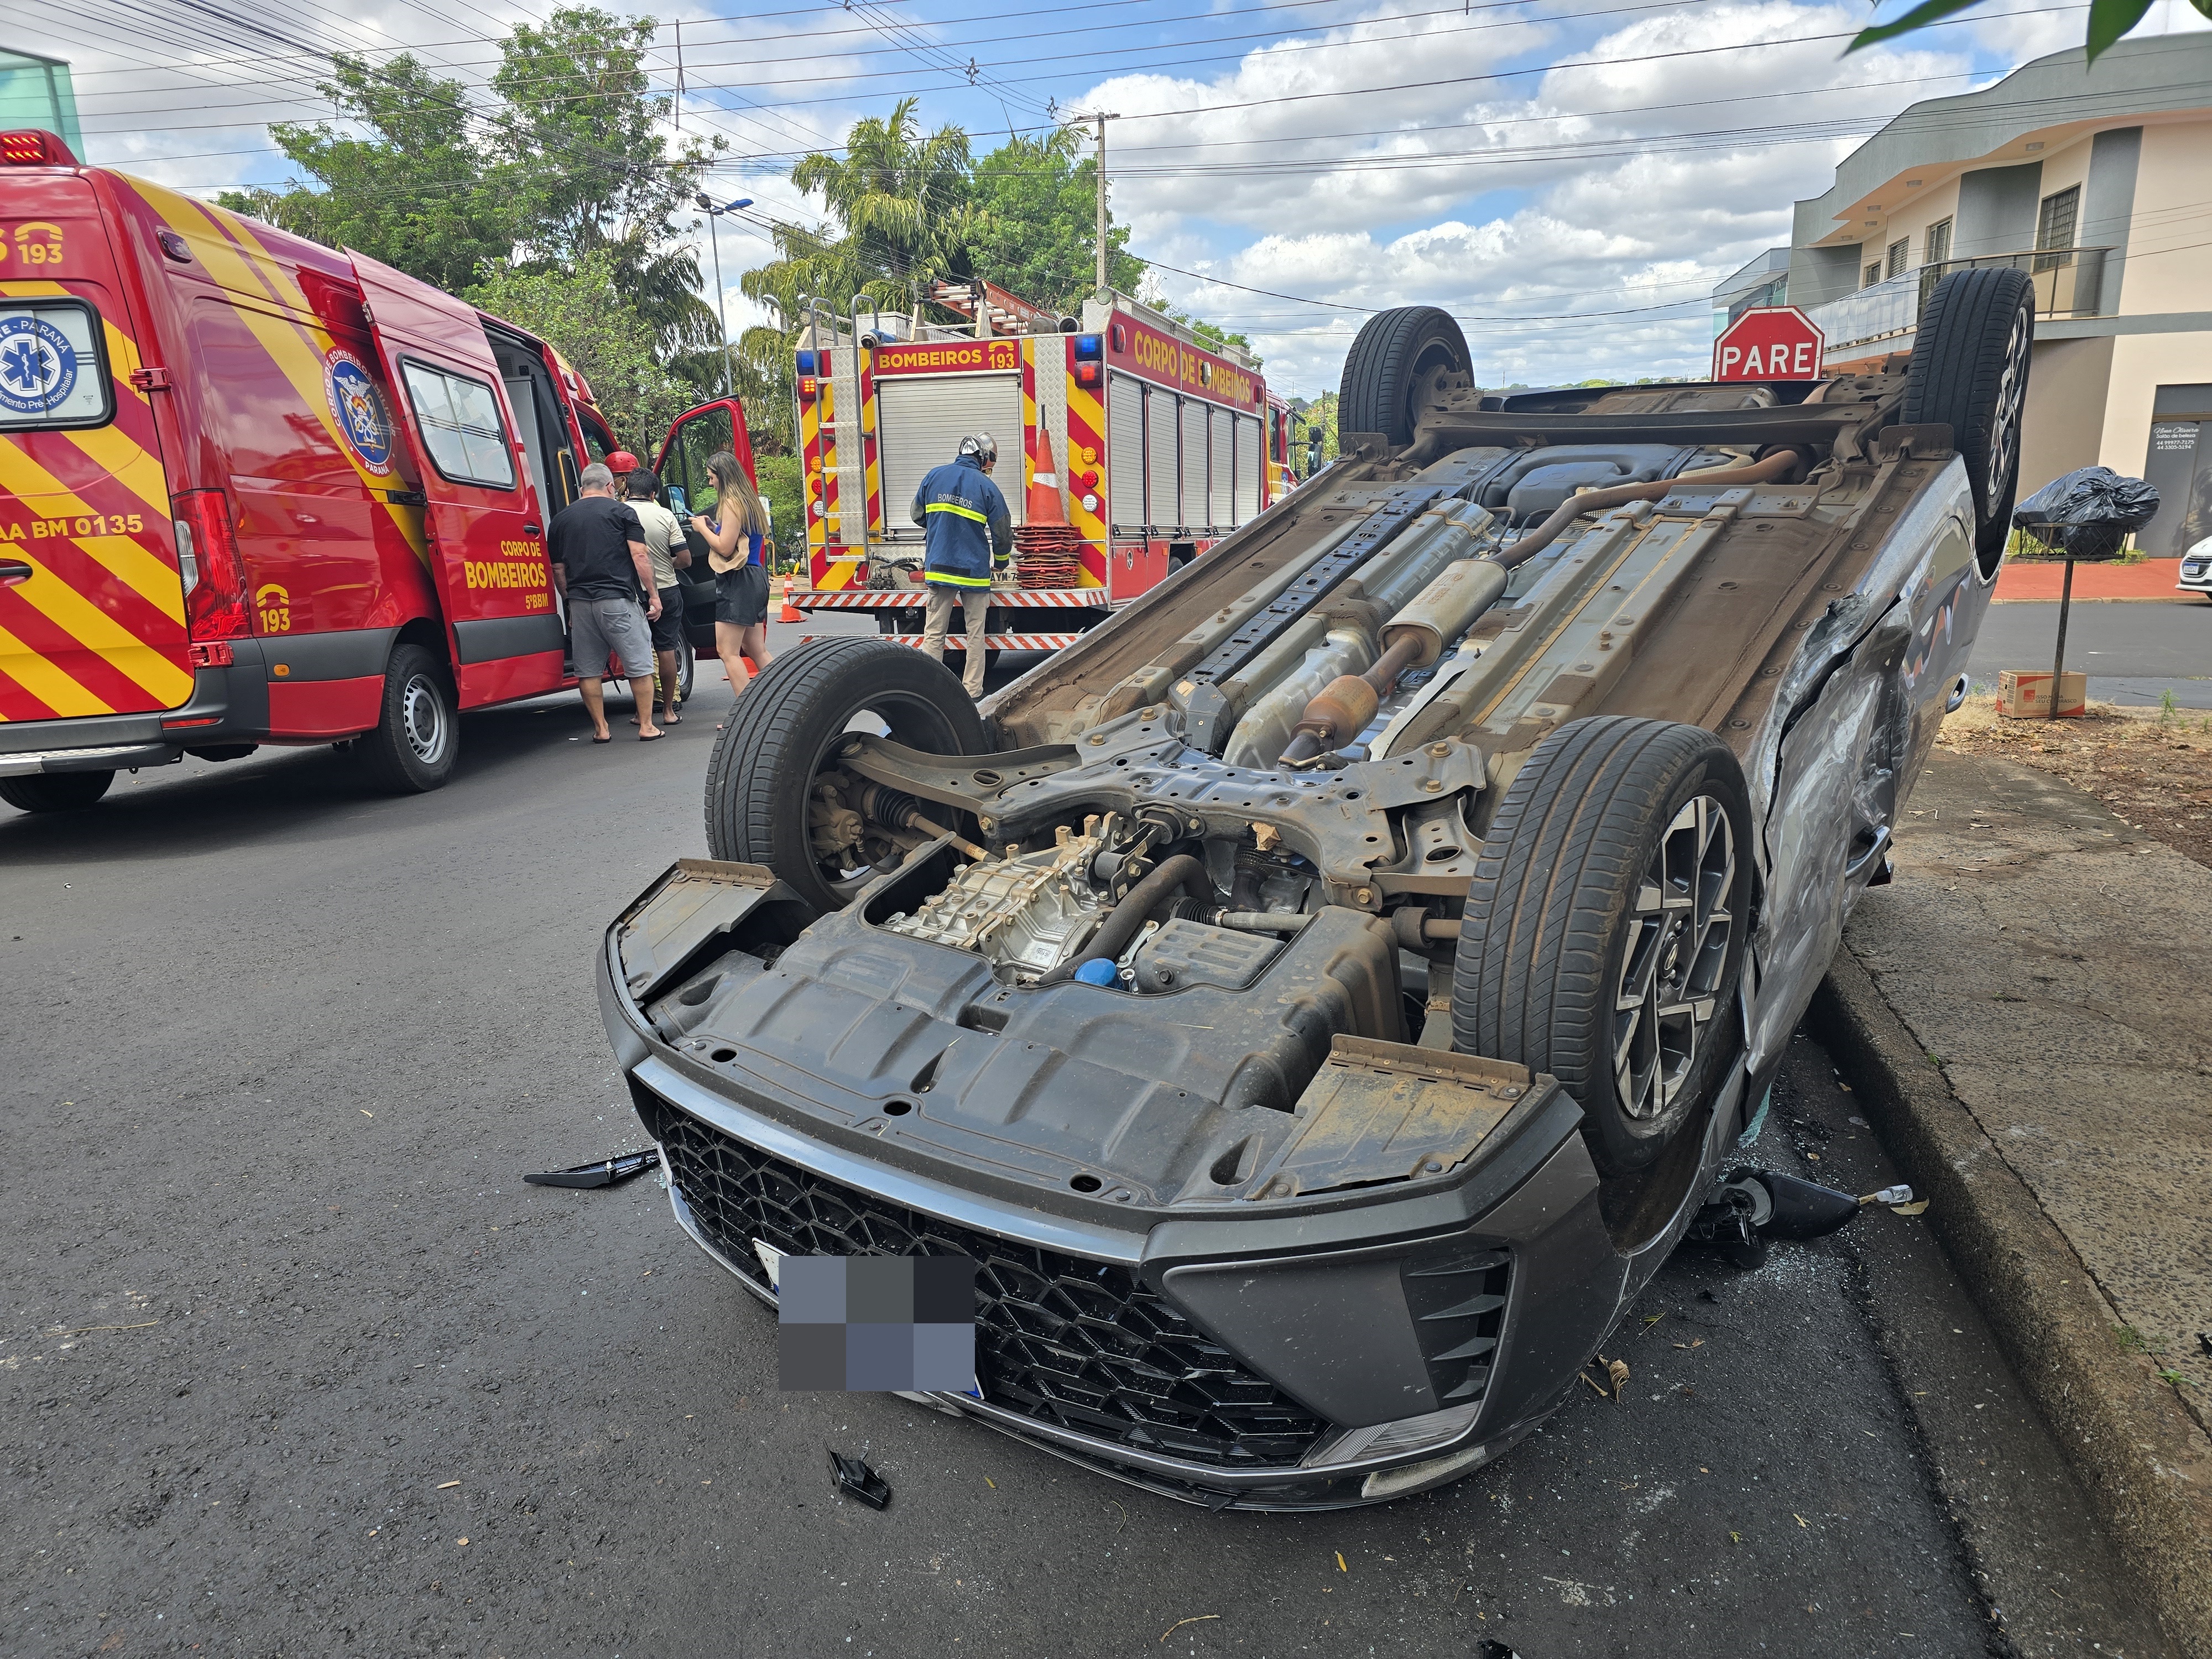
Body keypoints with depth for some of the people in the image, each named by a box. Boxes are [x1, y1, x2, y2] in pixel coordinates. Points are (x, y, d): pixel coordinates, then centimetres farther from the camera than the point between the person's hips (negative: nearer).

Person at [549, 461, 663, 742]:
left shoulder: (561, 518, 13)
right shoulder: (621, 511, 1)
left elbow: (557, 569, 15)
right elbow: (639, 556, -6)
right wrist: (654, 595, -1)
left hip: (580, 602, 4)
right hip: (618, 601, -4)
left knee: (588, 671, 9)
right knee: (639, 666, 4)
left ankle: (601, 729, 11)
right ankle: (647, 727, 6)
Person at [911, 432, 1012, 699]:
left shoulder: (935, 476, 2)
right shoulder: (986, 486, -6)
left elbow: (918, 515, 13)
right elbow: (1003, 533, -1)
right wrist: (1001, 560, 19)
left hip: (938, 569, 2)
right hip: (974, 572, -2)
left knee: (934, 633, 7)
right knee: (976, 635, 8)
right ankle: (972, 692, 10)